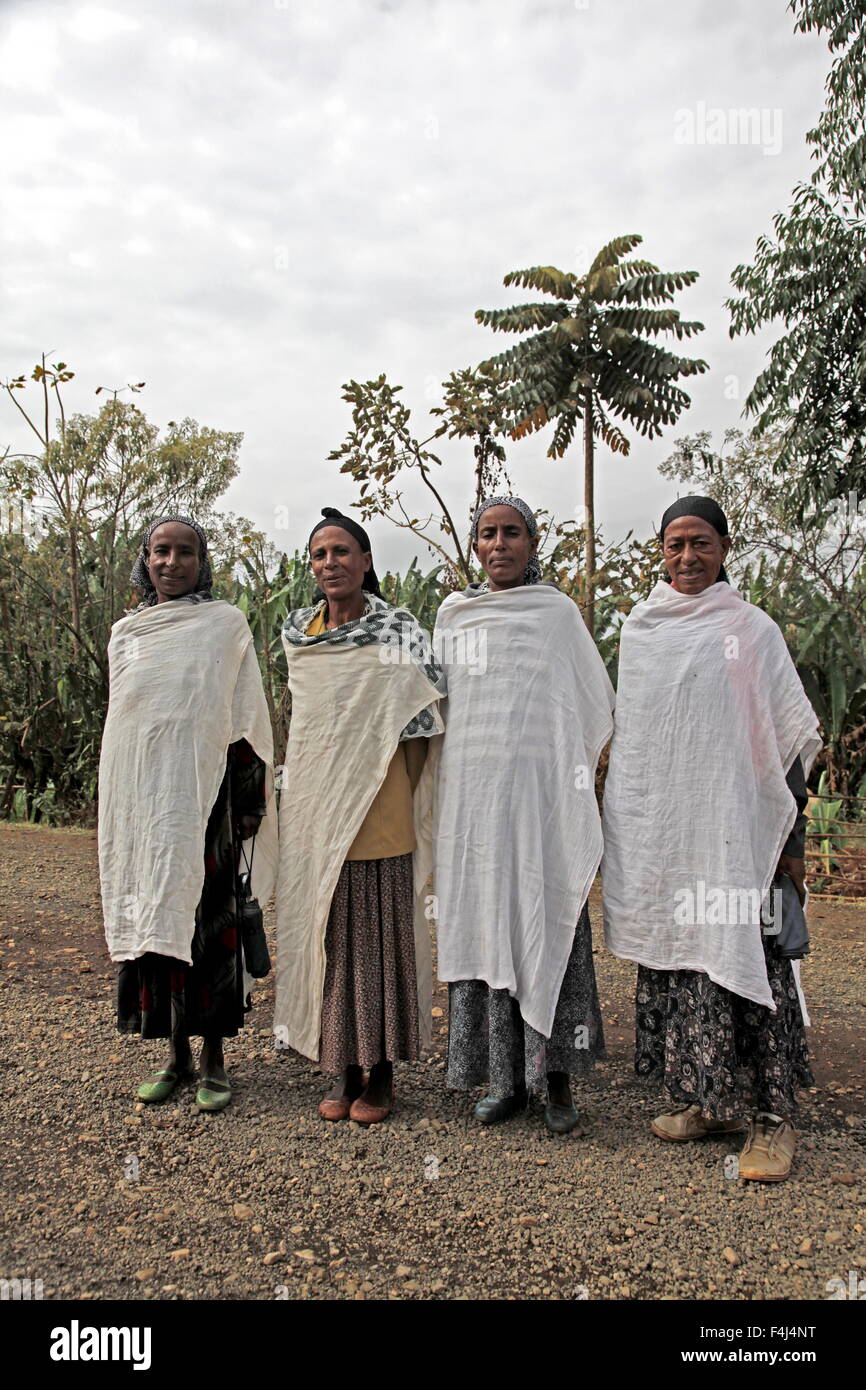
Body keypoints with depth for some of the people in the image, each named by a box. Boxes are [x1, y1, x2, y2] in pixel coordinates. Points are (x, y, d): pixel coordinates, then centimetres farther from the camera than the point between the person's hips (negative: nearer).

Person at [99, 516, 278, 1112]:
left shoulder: (225, 624, 1)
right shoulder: (126, 633, 12)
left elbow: (247, 716, -1)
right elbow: (121, 717, 18)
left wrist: (251, 798, -5)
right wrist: (120, 807, 15)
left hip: (202, 794, -3)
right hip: (140, 798, 4)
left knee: (205, 916, 0)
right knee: (152, 916, 6)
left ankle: (214, 1055, 11)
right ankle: (176, 1052, 18)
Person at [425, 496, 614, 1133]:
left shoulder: (558, 612, 4)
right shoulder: (452, 614, 13)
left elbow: (598, 701, 9)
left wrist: (563, 763, 7)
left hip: (539, 792, -3)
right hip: (470, 794, 3)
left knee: (547, 926, -4)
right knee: (482, 927, 3)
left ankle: (557, 1080, 6)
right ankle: (505, 1080, 14)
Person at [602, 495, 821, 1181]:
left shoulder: (752, 629, 0)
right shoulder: (639, 629, 12)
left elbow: (790, 739, -2)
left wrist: (791, 836, -7)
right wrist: (621, 825, 17)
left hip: (734, 825, -4)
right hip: (658, 828, 4)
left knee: (746, 959, -5)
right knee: (677, 952, 8)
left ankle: (772, 1117, 7)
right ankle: (705, 1099, 22)